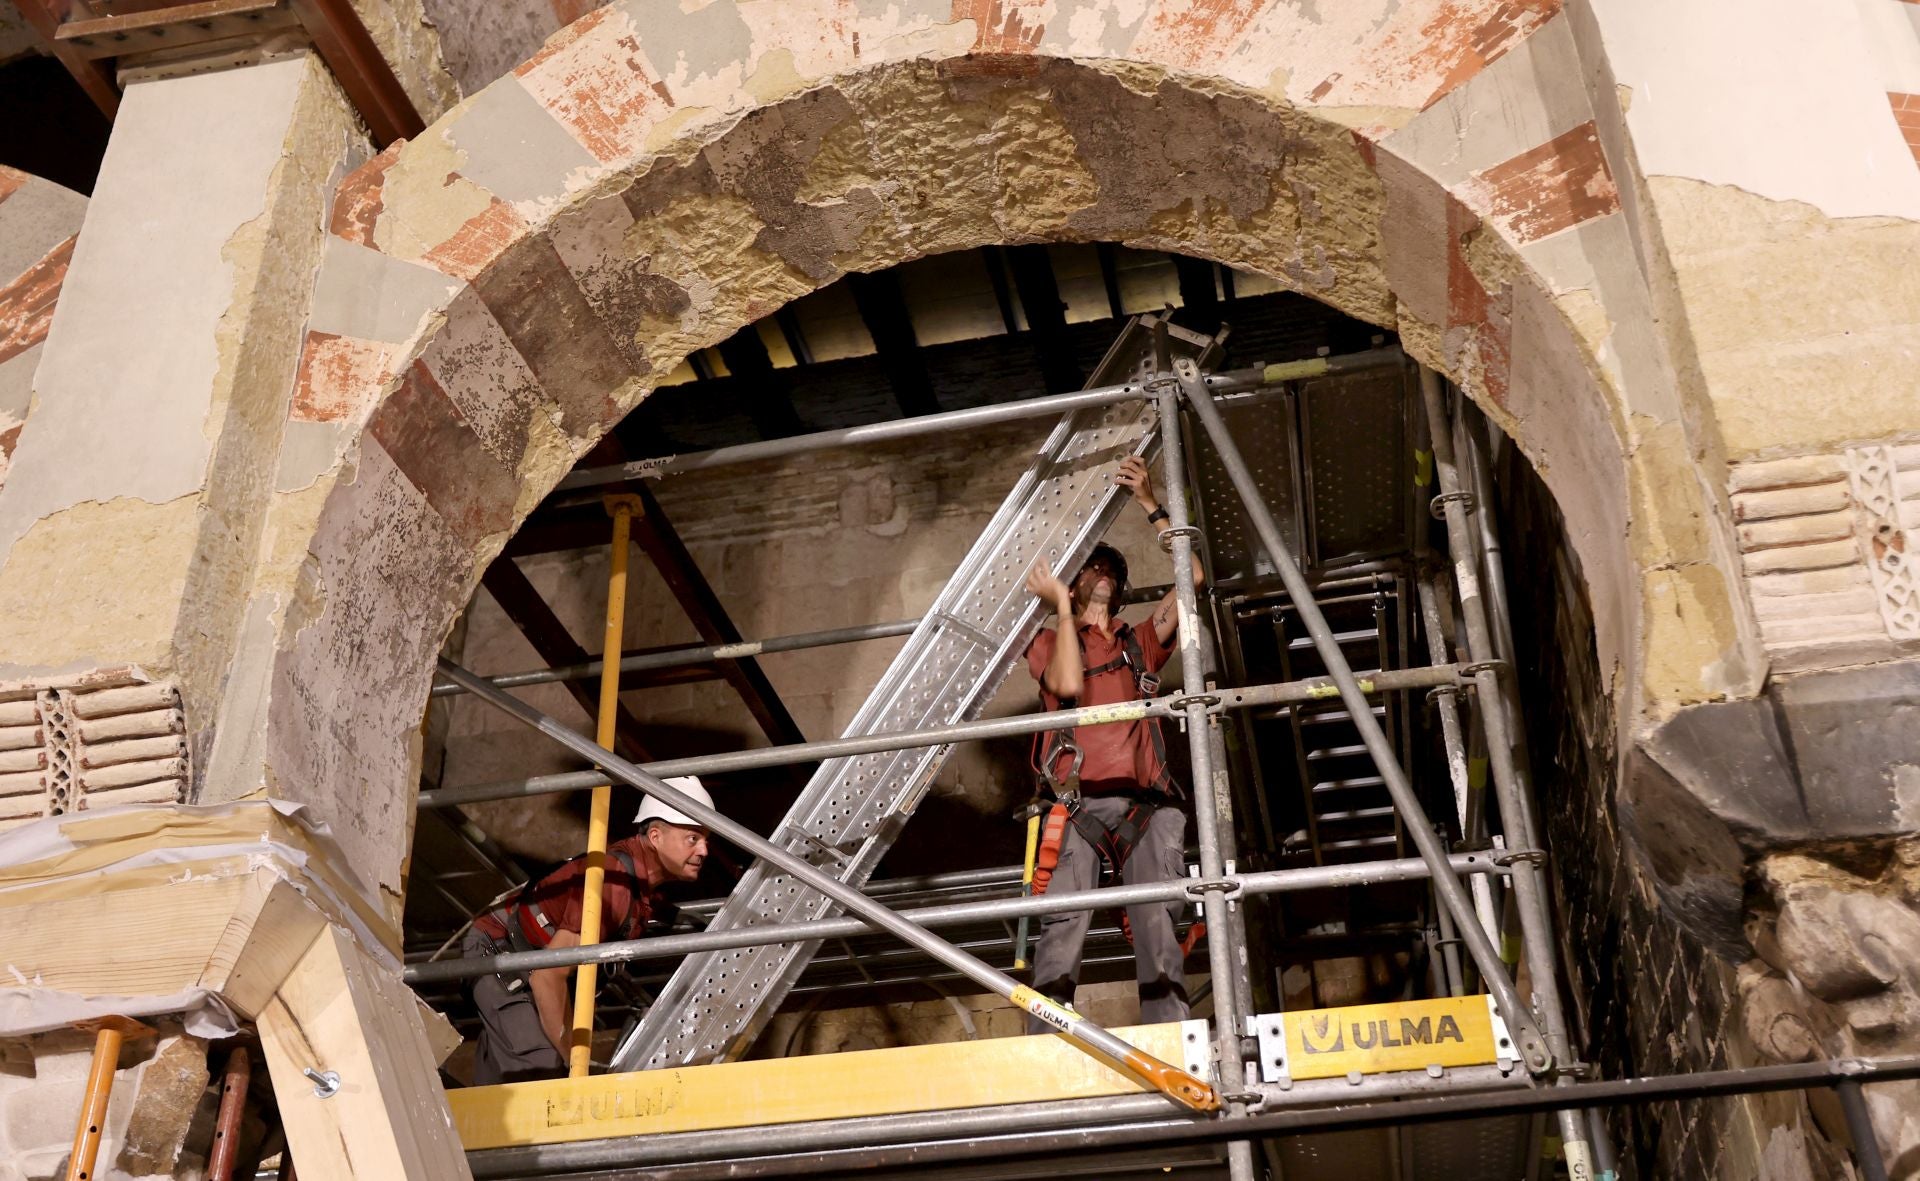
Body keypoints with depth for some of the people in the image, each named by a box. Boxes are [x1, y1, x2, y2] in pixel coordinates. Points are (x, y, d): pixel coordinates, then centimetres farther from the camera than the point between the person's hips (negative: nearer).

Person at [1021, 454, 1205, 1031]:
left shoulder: (1140, 642, 30)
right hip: (1077, 801, -2)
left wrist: (1149, 504, 16)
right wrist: (1061, 604, 8)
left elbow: (1192, 577, 19)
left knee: (1159, 926, -13)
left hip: (1145, 801, 3)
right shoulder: (1050, 641, 24)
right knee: (1063, 925, -18)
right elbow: (1068, 683, 0)